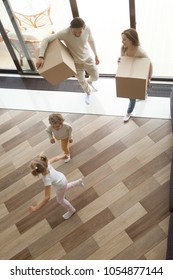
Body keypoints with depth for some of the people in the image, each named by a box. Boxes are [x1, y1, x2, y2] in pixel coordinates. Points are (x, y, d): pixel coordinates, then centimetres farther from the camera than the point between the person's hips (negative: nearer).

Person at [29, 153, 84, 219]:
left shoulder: (47, 179, -46)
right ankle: (79, 182, 61)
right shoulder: (46, 163, -31)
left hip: (61, 185, -6)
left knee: (60, 200, 26)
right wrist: (62, 156, 12)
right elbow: (55, 159, -9)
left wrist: (36, 208, -41)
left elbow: (47, 197, -45)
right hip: (61, 177, 6)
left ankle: (71, 210, 54)